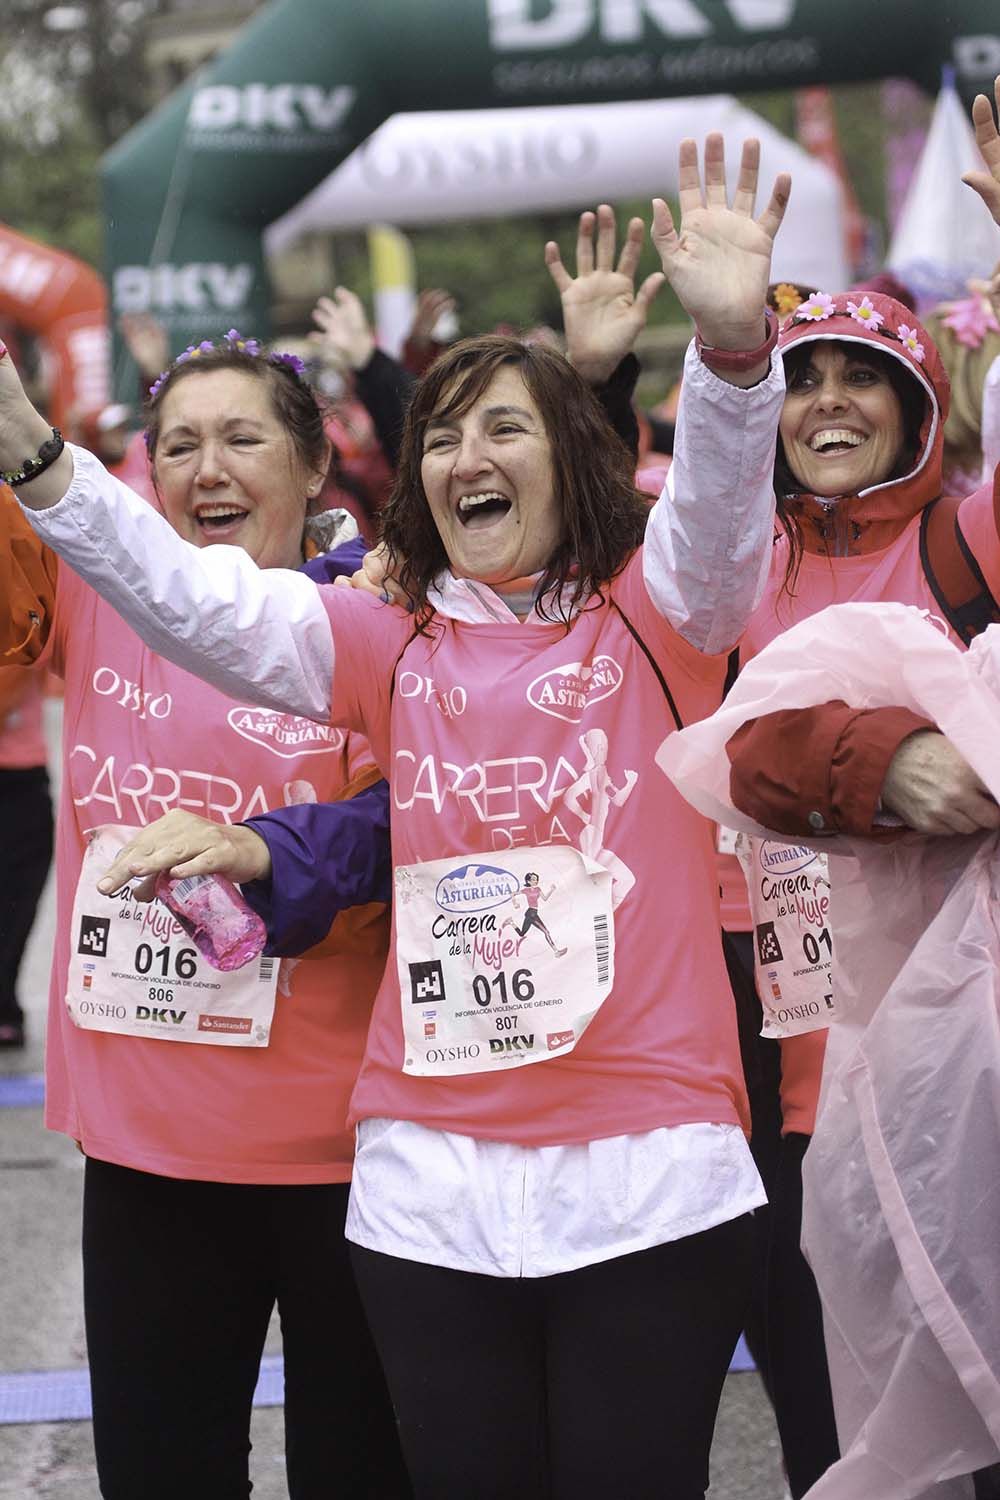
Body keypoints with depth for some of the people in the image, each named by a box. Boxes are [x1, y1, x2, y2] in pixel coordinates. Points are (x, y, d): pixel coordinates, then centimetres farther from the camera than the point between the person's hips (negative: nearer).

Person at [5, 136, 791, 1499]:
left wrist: (734, 347, -35)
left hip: (650, 1176, -3)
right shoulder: (393, 647, 12)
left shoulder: (657, 615, 4)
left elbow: (722, 506, -15)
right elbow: (197, 604, 2)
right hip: (431, 1180, 3)